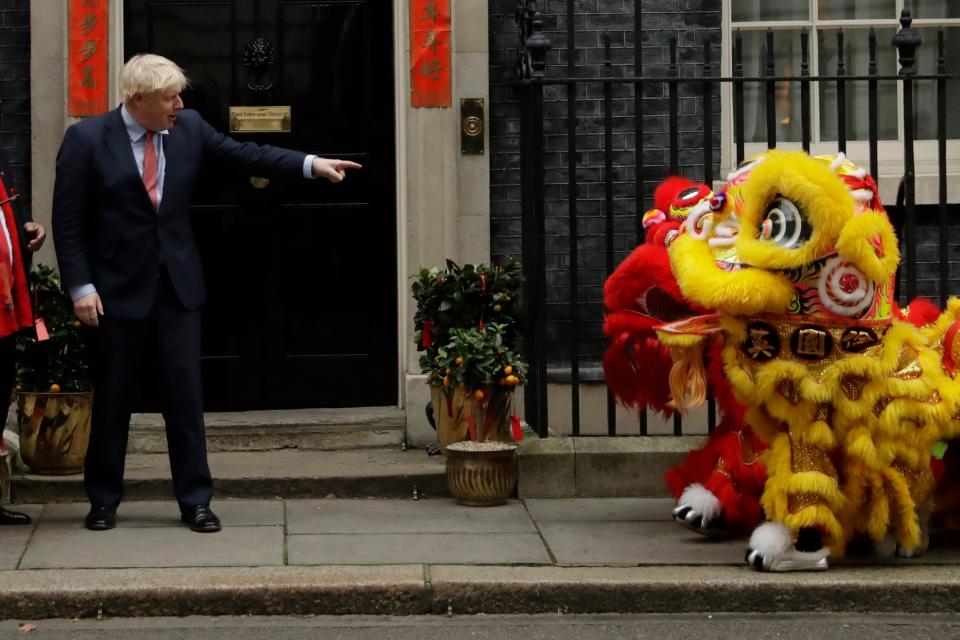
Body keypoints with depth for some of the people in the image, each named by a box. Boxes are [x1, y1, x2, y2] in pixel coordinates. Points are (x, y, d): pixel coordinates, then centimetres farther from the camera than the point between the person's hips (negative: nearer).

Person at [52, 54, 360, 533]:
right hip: (117, 290, -3)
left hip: (177, 286, 3)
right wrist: (81, 287, -13)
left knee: (185, 395, 3)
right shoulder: (87, 139, -9)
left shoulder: (188, 128, 2)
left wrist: (311, 164, -4)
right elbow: (68, 222, -8)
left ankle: (195, 501, 10)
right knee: (112, 400, 7)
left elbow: (243, 154, 5)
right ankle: (103, 501, 20)